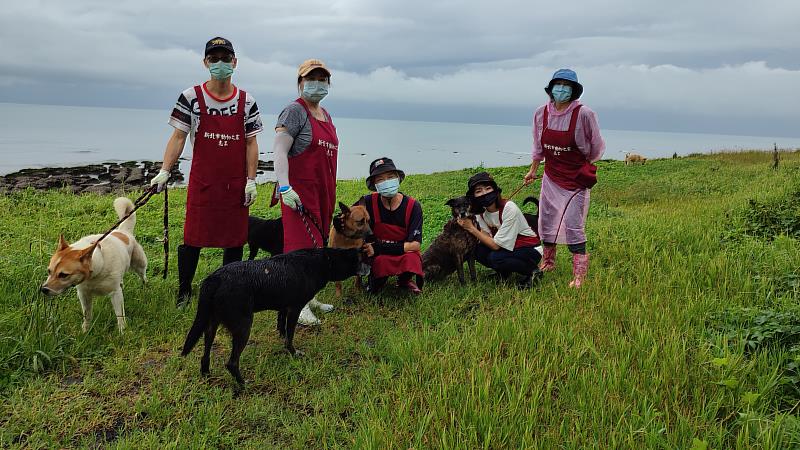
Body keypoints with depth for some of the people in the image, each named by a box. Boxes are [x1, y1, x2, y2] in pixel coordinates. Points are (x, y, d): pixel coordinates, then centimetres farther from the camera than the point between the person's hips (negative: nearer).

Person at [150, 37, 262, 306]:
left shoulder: (246, 101, 5)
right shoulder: (191, 98, 1)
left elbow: (251, 143, 5)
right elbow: (178, 137, 0)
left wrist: (251, 179, -1)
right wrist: (164, 171, -10)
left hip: (236, 183, 2)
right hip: (202, 182, -1)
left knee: (235, 239, 7)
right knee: (193, 238, 1)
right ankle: (184, 291, 17)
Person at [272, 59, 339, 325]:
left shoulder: (326, 115, 18)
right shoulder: (295, 111, -7)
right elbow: (279, 150, -16)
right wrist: (284, 186, -27)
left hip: (324, 192, 8)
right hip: (300, 190, -8)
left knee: (318, 243, 10)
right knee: (303, 245, -10)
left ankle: (308, 296, 20)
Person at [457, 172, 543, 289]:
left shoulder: (509, 208, -25)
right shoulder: (480, 212, -5)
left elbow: (496, 245, -25)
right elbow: (487, 238, -13)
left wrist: (472, 229, -23)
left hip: (530, 250, -6)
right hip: (507, 248, 6)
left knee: (495, 258, -31)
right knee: (478, 250, -17)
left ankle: (532, 272, -10)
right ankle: (503, 273, 6)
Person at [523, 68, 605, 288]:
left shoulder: (584, 114, -16)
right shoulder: (541, 113, -2)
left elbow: (596, 146, -1)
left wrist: (584, 165, 9)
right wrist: (532, 170, 19)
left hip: (576, 178, -5)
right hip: (551, 177, 5)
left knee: (573, 225, -8)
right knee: (546, 219, 13)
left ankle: (579, 275, 3)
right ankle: (548, 261, 34)